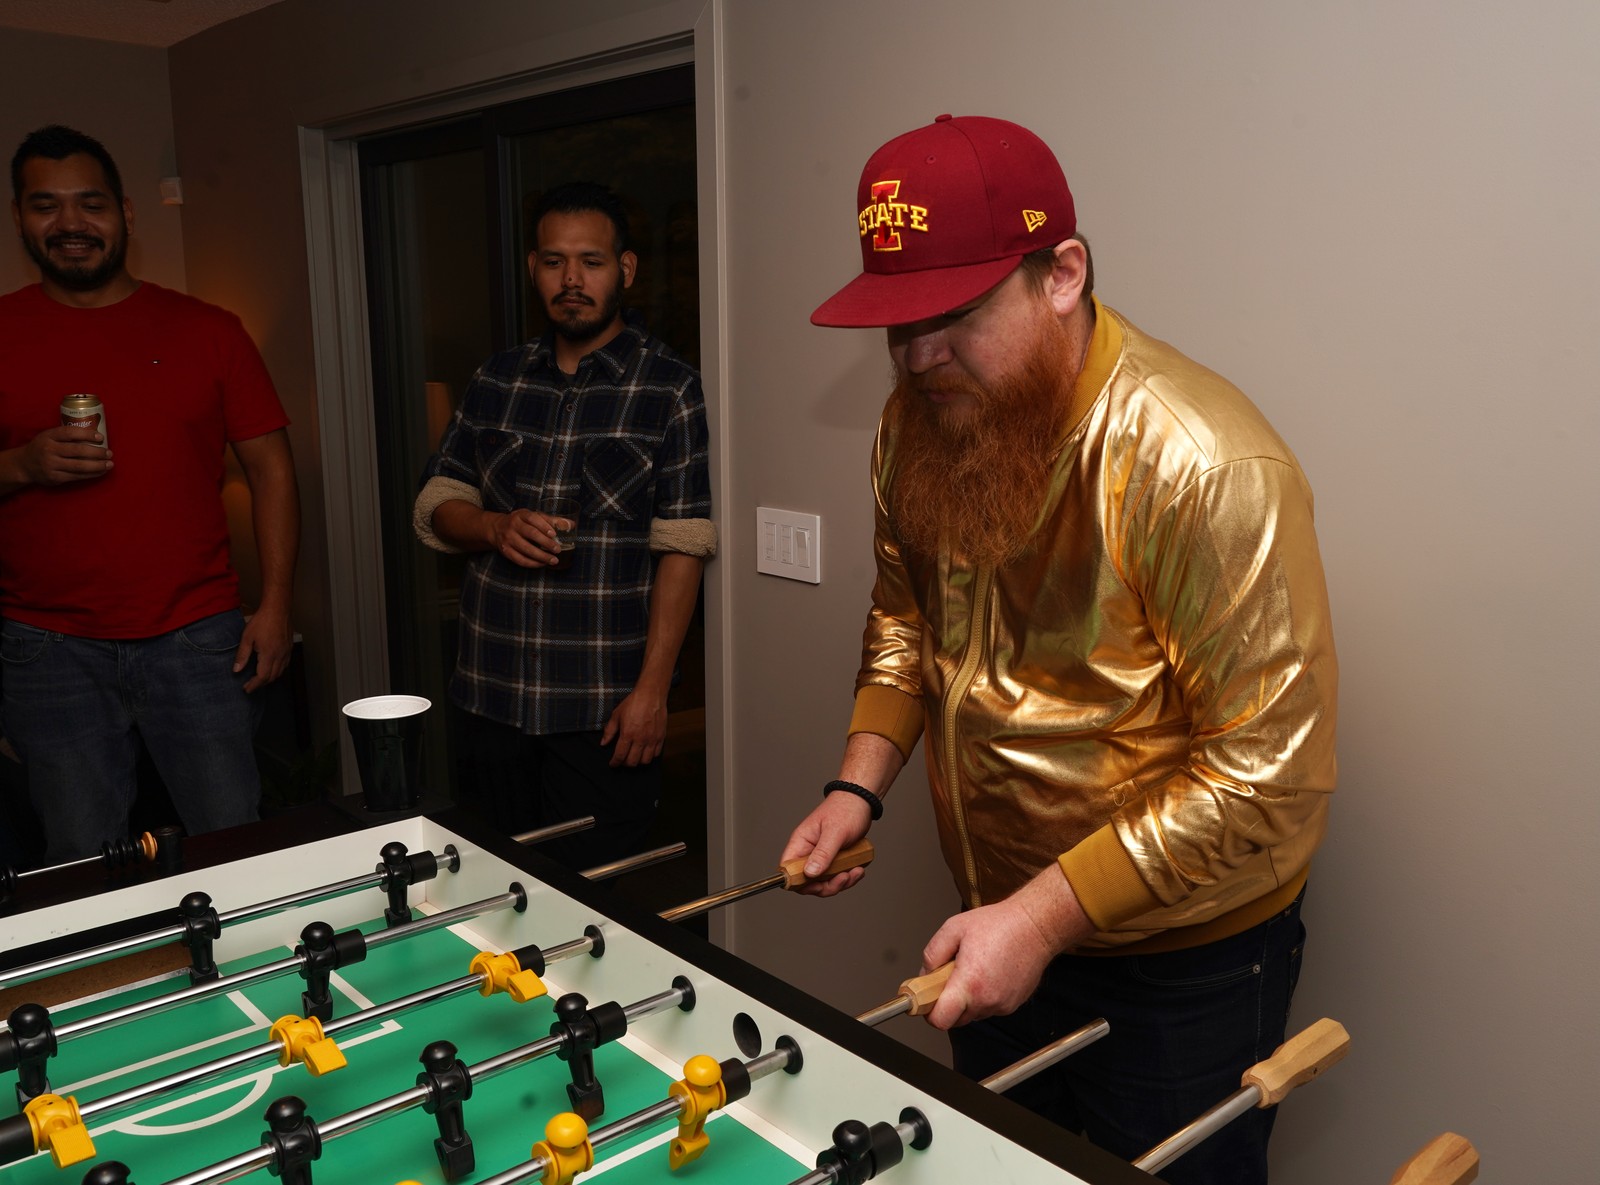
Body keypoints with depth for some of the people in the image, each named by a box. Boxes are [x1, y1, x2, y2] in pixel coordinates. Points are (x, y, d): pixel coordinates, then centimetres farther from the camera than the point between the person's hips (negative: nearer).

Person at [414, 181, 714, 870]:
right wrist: (496, 528, -10)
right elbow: (435, 506, 12)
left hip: (603, 708, -4)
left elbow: (682, 550, -9)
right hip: (490, 691, 5)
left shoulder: (669, 389, -5)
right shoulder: (495, 382, 9)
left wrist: (652, 689, -13)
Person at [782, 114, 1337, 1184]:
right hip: (999, 926, 7)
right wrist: (862, 782, -2)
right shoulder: (923, 421, -6)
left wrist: (1046, 915, -26)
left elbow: (1271, 780, -27)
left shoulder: (1205, 465, -28)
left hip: (1177, 964, -6)